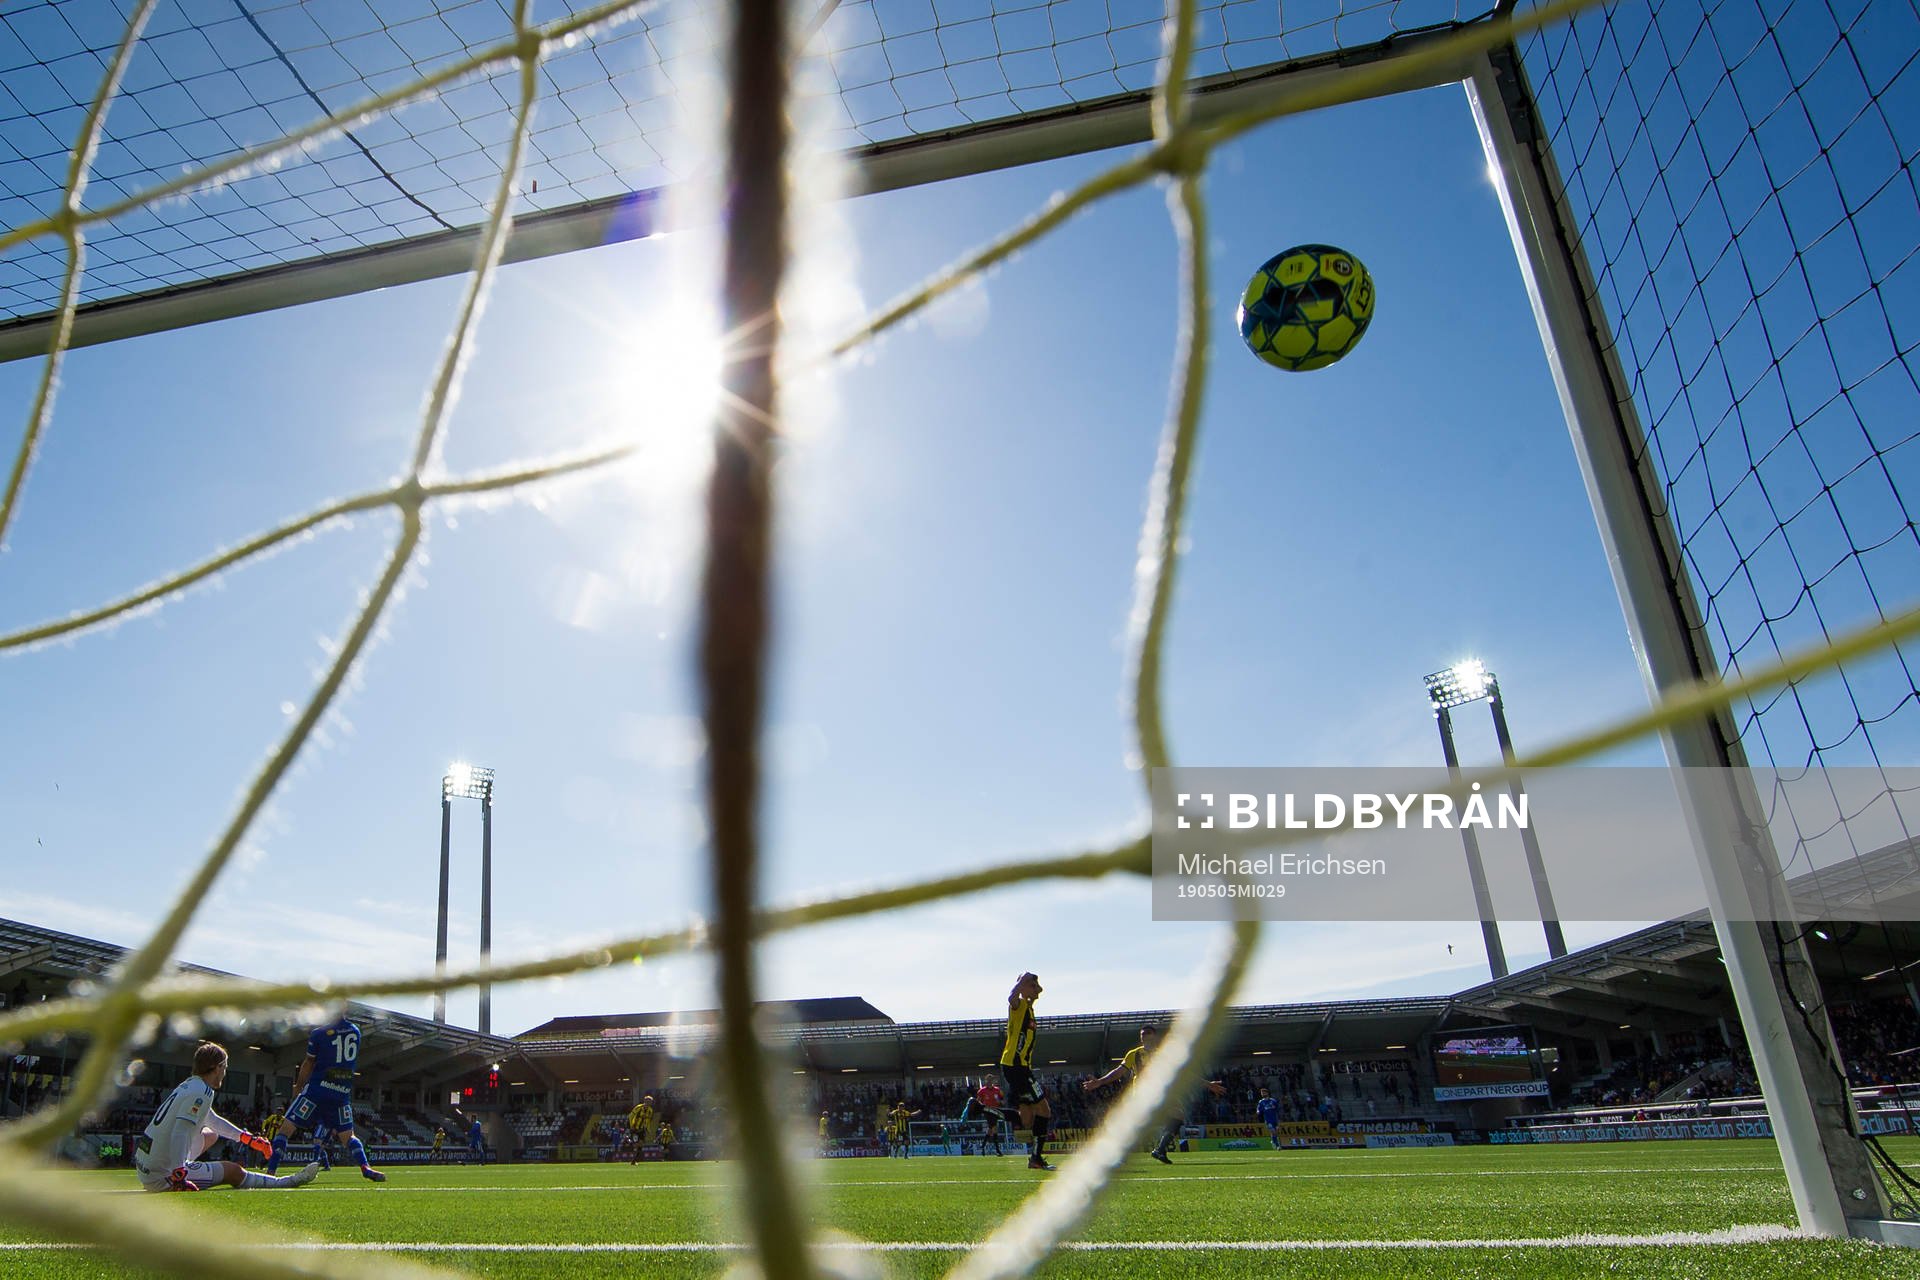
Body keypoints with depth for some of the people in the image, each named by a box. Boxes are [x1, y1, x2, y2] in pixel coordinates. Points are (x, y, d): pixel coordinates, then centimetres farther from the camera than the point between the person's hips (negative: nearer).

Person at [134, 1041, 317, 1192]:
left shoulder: (188, 1085, 14)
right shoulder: (202, 1093, -16)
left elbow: (213, 1120, 29)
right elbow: (179, 1133, -29)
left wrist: (249, 1138, 34)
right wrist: (178, 1177, -33)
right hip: (162, 1177, -9)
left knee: (210, 1135, 27)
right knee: (233, 1171, -1)